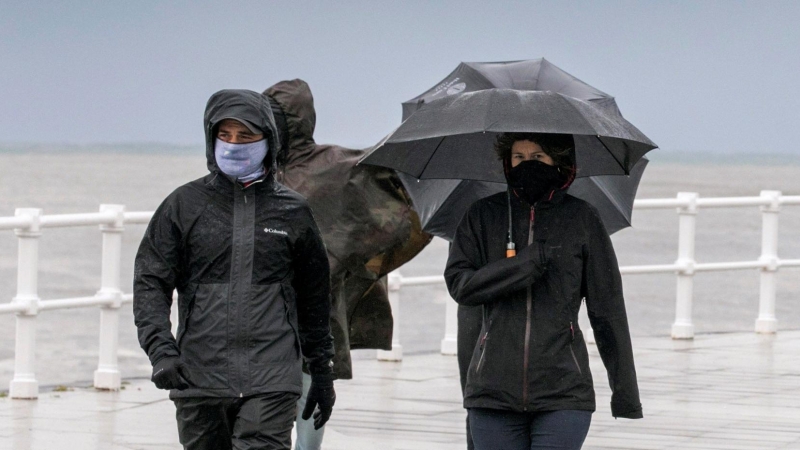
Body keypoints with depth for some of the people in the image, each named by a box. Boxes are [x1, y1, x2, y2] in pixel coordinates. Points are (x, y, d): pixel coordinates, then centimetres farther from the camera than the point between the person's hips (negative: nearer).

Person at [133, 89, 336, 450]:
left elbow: (315, 298, 18)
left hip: (271, 379, -1)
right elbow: (150, 283, 4)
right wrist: (160, 349, -11)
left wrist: (322, 372, 20)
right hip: (199, 376, 1)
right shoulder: (185, 205, 7)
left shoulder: (292, 212, 9)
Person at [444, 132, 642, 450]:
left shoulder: (581, 219, 5)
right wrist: (529, 262, -15)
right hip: (494, 391, 2)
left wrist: (624, 391, 4)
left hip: (562, 391, -2)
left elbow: (608, 307, 6)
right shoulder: (483, 217, 9)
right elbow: (459, 283, -4)